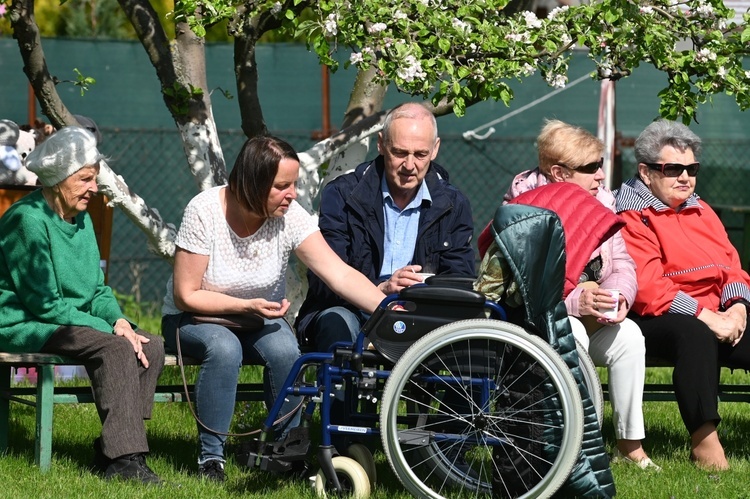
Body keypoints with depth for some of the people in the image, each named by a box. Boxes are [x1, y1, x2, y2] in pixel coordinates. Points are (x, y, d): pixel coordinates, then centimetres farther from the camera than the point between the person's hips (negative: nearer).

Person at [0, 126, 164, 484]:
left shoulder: (81, 219, 13)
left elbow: (98, 290, 15)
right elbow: (45, 304, -17)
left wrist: (119, 321, -7)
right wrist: (107, 329, -18)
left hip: (73, 320, 9)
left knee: (151, 347, -12)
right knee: (115, 349, -29)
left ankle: (111, 450, -12)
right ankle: (122, 459, -31)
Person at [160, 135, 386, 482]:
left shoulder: (290, 217, -17)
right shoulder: (204, 212, -24)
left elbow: (340, 275, -24)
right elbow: (186, 295, -19)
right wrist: (248, 306, -29)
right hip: (194, 318, -3)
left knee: (285, 350, -30)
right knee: (224, 348, -35)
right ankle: (210, 456, -20)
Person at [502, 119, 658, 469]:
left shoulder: (600, 201, 7)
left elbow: (622, 263, 7)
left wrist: (619, 295, -17)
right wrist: (573, 301, -33)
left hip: (592, 318, 6)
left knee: (629, 335, -23)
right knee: (572, 336, -36)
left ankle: (630, 444, -16)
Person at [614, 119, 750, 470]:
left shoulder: (701, 212, 23)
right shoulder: (631, 217, -3)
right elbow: (647, 287, -15)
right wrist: (705, 317, -20)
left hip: (716, 316, 7)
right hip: (657, 319, -7)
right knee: (695, 336, -39)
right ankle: (703, 441, -38)